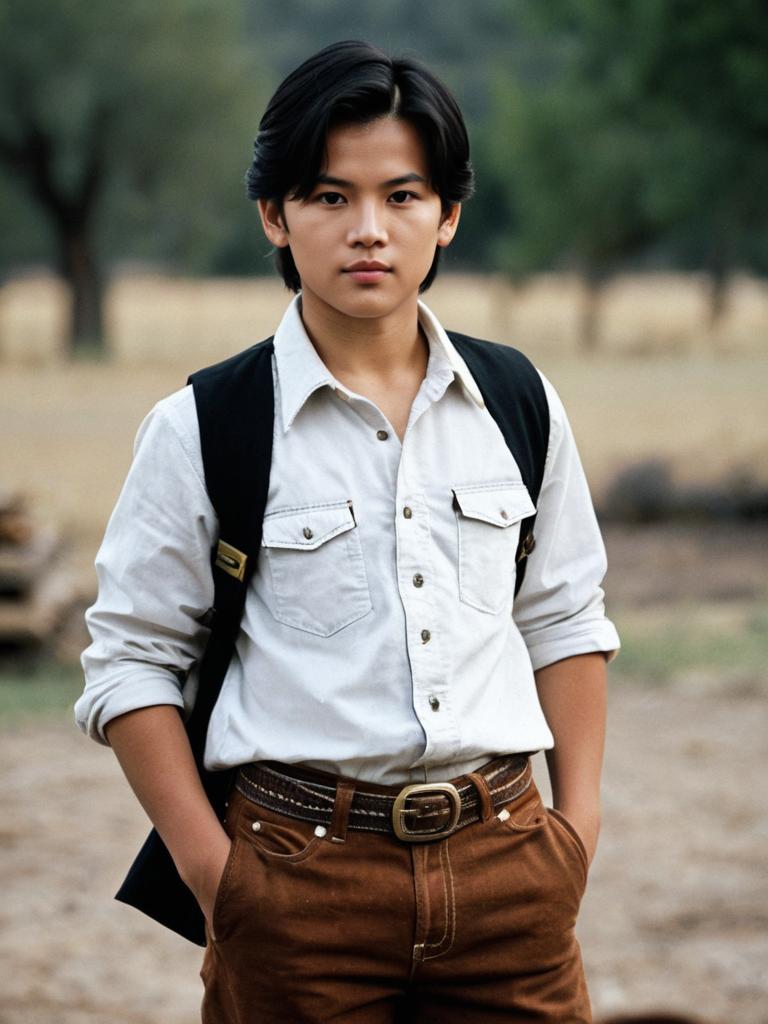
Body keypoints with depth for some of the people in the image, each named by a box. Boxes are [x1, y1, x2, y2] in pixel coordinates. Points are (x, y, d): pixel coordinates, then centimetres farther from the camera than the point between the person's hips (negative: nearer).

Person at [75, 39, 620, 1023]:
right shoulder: (200, 432, -3)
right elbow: (131, 662, -1)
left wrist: (579, 820, 8)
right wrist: (212, 868, -7)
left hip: (506, 867, 3)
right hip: (304, 874, -2)